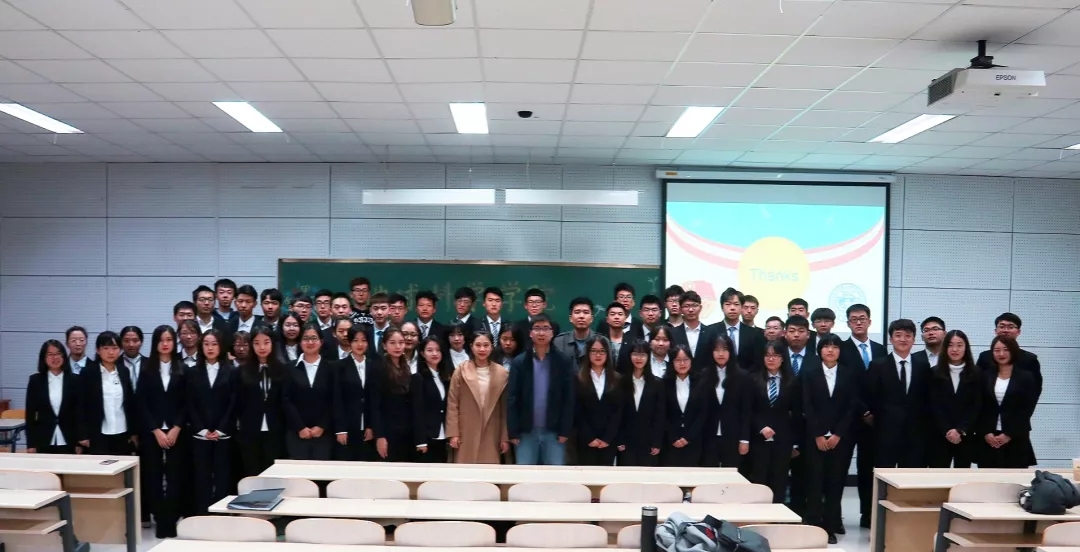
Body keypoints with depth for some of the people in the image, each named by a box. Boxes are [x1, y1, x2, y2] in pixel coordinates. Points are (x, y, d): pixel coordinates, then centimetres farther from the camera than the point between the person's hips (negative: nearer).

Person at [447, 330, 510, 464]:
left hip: (491, 435, 1)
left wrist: (505, 437, 4)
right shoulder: (461, 370, -1)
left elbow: (505, 407, 5)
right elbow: (452, 404, -1)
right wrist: (453, 433, -6)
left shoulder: (502, 373, 3)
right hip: (466, 434, -1)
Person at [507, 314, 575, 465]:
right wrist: (513, 432, -5)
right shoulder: (519, 362, 3)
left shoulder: (564, 362, 2)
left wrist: (565, 431, -6)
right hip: (526, 432, 1)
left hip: (554, 432, 0)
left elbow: (569, 399, -1)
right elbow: (512, 399, 0)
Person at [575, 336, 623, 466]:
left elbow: (619, 411, 2)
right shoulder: (578, 379, 2)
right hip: (585, 441, -1)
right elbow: (577, 412, -2)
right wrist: (589, 438, -9)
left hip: (609, 441, 1)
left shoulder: (617, 380, 8)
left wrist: (607, 438, -7)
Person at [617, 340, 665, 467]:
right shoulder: (622, 382, 3)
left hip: (649, 442, 0)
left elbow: (660, 415, 1)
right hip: (627, 441, 0)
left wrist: (657, 443, -5)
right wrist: (619, 441, -4)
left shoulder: (657, 383, 4)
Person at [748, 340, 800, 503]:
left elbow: (797, 413, 5)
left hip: (783, 439, 0)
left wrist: (795, 442, 3)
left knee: (779, 482, 3)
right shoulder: (754, 380, 5)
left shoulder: (793, 382, 6)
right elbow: (748, 410, 2)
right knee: (758, 480, 0)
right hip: (759, 439, 0)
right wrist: (761, 427, -13)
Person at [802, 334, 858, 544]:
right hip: (815, 437, -1)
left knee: (835, 482, 2)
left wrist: (838, 434, -7)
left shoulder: (850, 373, 6)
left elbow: (852, 406, 1)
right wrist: (818, 435, -8)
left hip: (841, 437, 1)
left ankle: (831, 526, 9)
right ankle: (813, 525, 5)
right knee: (815, 482, -2)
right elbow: (807, 406, -2)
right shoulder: (809, 372, 3)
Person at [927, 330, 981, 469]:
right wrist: (947, 430, -12)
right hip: (939, 436, -1)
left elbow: (976, 406, 0)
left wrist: (961, 430, -9)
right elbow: (933, 406, -2)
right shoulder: (935, 373, 2)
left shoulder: (975, 373, 5)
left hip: (966, 436, 1)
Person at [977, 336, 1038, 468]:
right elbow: (980, 409, 5)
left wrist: (1009, 434, -9)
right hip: (989, 439, 2)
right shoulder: (985, 376, 8)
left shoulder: (1026, 377, 2)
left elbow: (1027, 410, -4)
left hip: (1016, 439, -2)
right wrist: (985, 433, -7)